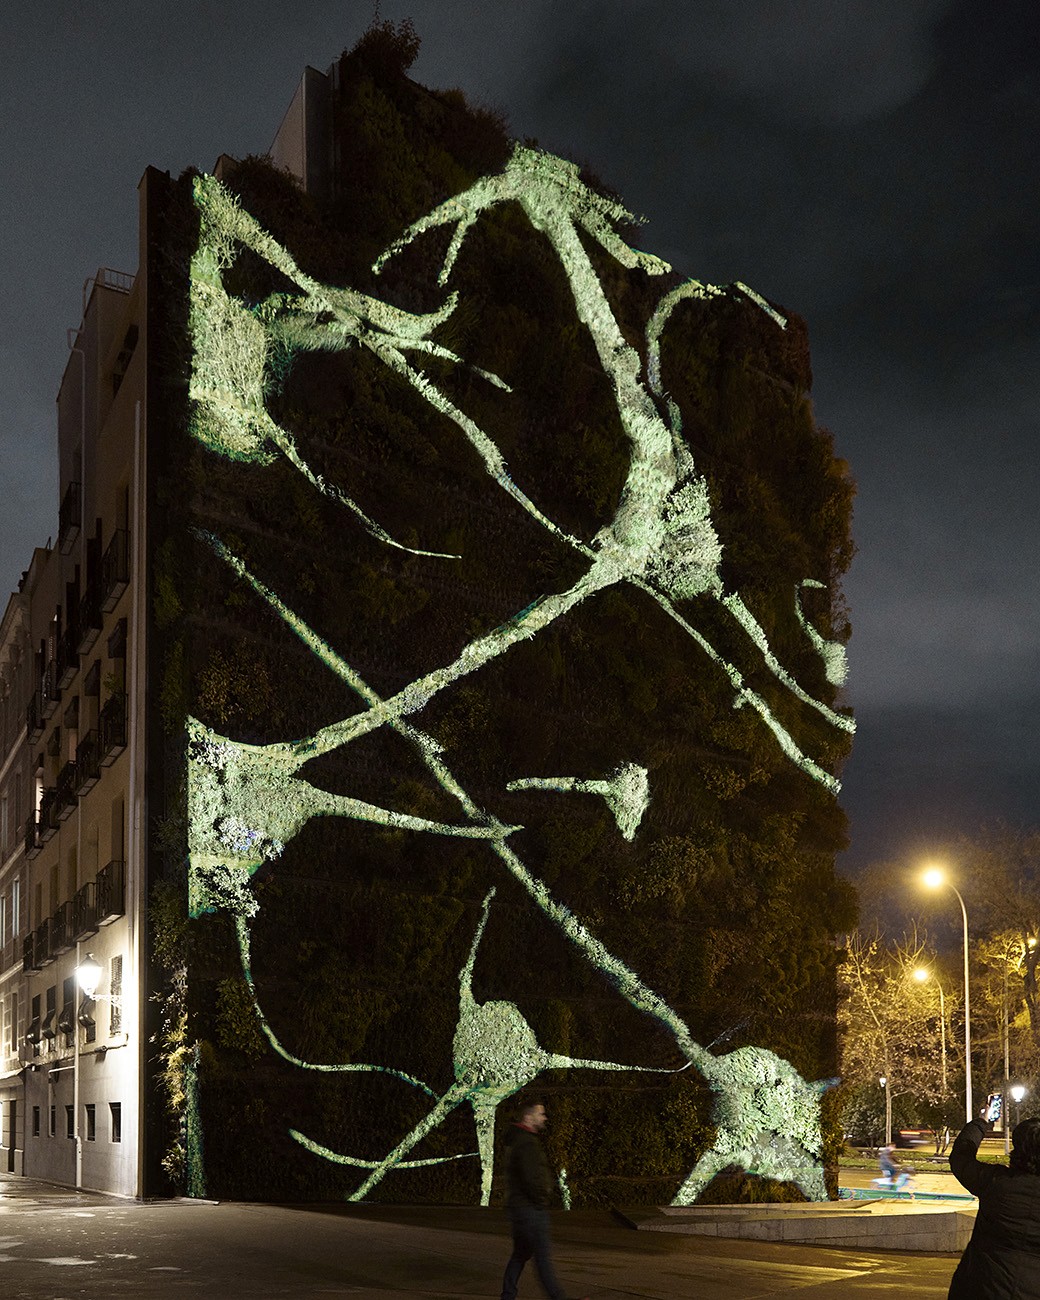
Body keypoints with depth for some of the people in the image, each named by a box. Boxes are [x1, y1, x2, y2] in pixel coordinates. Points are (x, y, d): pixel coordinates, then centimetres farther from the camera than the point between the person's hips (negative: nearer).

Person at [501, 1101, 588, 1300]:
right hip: (530, 1209, -10)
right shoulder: (527, 1143, -19)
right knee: (543, 1255, -6)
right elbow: (531, 1179, -25)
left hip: (518, 1207, 10)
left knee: (520, 1254, 15)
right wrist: (542, 1200, -12)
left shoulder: (516, 1140, 15)